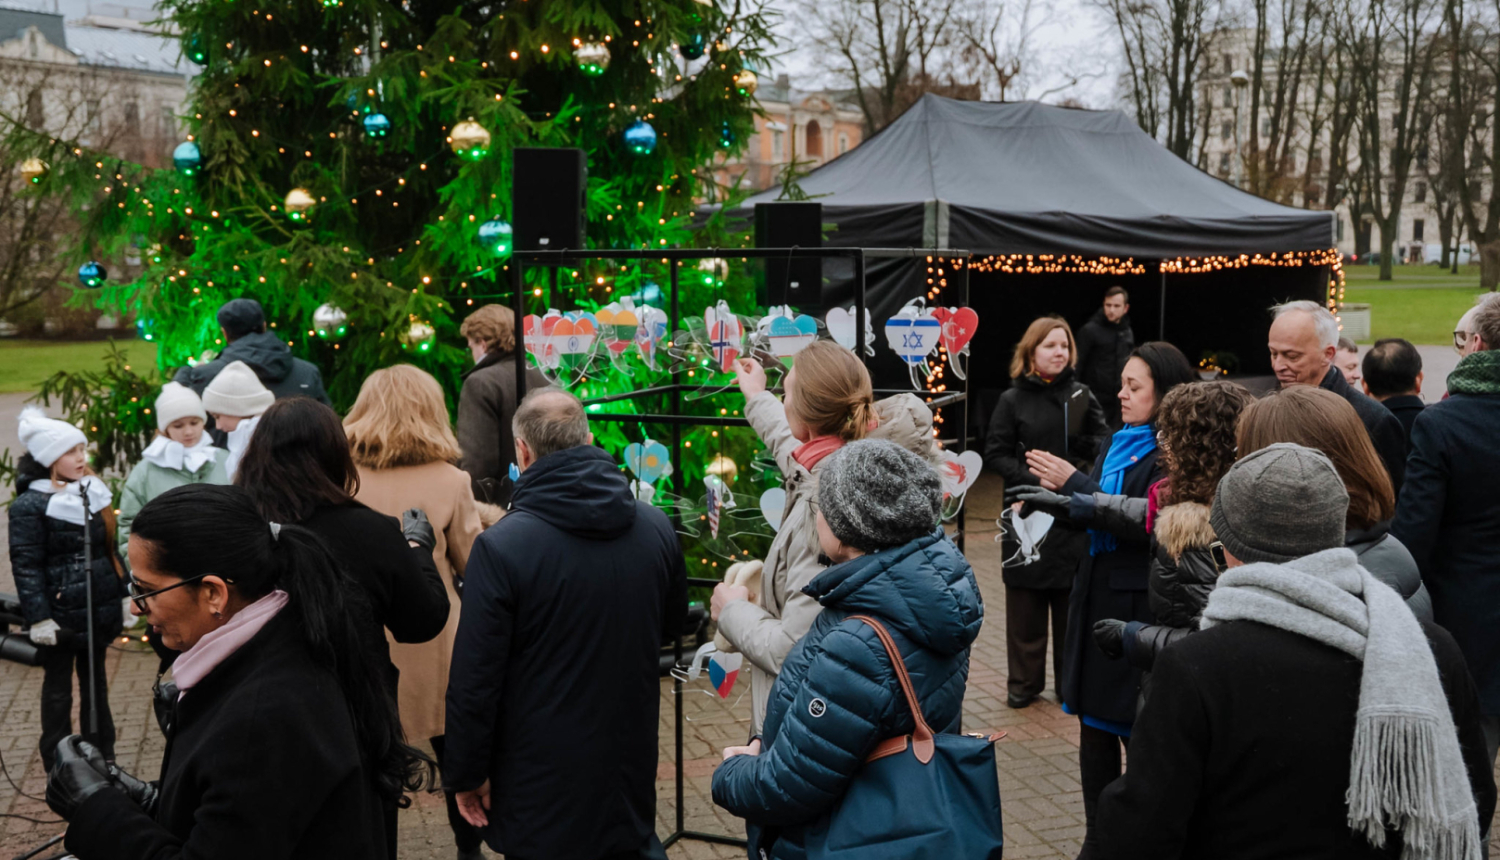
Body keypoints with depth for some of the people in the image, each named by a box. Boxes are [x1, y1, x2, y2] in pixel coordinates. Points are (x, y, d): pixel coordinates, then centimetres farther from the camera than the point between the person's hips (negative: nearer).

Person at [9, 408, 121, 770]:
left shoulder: (92, 492, 8)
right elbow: (26, 567, -13)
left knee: (95, 681, 15)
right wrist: (39, 619, -17)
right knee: (58, 688, 6)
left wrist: (123, 594, 14)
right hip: (60, 613, -5)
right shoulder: (29, 505, -11)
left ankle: (103, 755, 26)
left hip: (98, 609, 6)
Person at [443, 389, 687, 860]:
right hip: (631, 768, 4)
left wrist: (466, 774, -3)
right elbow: (673, 622, 14)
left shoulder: (501, 546, -19)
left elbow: (474, 679, -15)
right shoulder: (655, 527, -4)